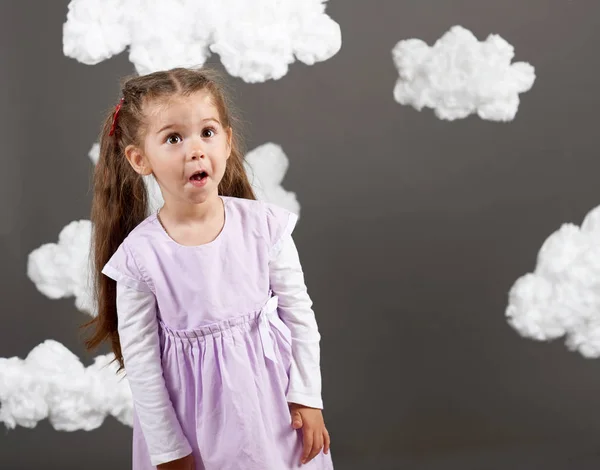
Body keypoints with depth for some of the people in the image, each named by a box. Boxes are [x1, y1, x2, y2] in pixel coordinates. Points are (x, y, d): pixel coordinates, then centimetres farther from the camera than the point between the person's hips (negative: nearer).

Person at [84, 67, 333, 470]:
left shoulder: (265, 225, -13)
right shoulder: (139, 254, -16)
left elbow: (300, 314, -3)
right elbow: (140, 361, -9)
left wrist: (308, 398, -2)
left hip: (270, 403, 1)